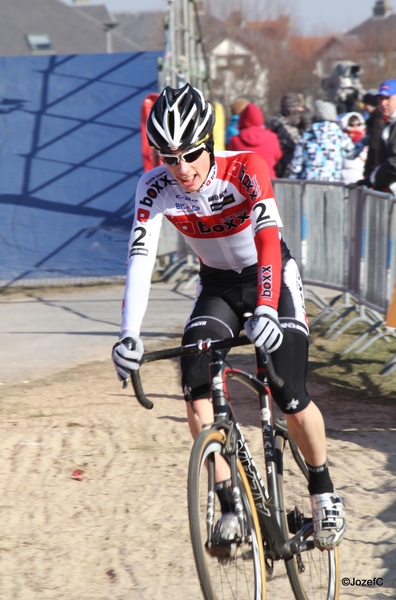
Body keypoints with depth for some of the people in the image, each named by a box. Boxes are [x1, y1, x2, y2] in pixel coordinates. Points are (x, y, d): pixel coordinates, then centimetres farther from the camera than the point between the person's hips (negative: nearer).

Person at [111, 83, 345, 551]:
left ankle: (323, 491, 14)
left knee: (291, 399, -13)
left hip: (270, 276, -3)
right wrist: (129, 335, -44)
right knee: (195, 385, -21)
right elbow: (140, 258, -30)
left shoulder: (246, 169, -28)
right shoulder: (155, 187, -21)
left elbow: (268, 238, -40)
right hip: (217, 284, 3)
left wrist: (266, 309, -56)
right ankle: (230, 506, -13)